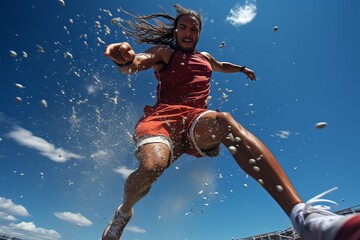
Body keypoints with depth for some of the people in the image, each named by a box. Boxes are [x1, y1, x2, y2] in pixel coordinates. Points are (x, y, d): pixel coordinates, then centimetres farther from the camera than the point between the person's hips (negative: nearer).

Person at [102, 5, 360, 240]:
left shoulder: (205, 58, 32)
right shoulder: (164, 52, 16)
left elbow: (221, 66, 56)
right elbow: (136, 62, -5)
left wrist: (242, 68, 63)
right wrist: (124, 58, -29)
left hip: (197, 120, 3)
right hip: (163, 115, -2)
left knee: (225, 121, -35)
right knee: (150, 169, -34)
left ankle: (302, 214, -49)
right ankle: (124, 212, 3)